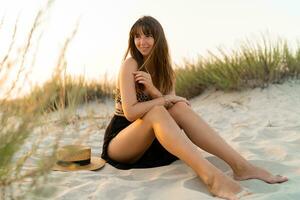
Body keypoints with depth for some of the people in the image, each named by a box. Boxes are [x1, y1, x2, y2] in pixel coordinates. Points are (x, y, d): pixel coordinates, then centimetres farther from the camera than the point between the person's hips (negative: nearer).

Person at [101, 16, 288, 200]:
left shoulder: (165, 70, 7)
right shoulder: (130, 64, -12)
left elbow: (174, 104, -6)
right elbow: (131, 112, -21)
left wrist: (153, 89, -23)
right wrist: (166, 99, -15)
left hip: (149, 142, 5)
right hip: (119, 141, -5)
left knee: (180, 108, -22)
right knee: (156, 112, -34)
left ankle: (240, 165, -34)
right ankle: (210, 175, -54)